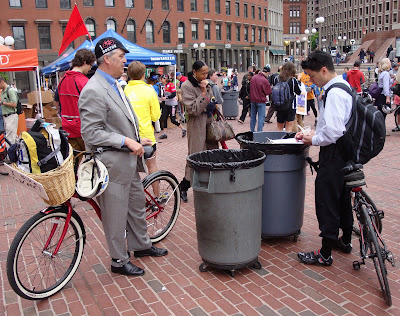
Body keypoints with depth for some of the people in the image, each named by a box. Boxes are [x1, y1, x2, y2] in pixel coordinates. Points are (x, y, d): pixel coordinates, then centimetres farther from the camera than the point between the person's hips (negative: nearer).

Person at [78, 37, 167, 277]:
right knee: (116, 213, 5)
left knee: (137, 204, 22)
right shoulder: (94, 91, -19)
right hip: (113, 163, -10)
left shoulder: (115, 85, 12)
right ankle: (119, 261, 22)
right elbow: (91, 133, -22)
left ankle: (141, 245, 41)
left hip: (129, 160, 10)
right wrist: (126, 141, -23)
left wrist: (136, 140, 12)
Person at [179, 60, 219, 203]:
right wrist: (203, 92, -20)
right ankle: (183, 187, 11)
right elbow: (194, 109, -18)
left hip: (209, 123, 7)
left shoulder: (206, 84, 13)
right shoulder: (187, 86, -10)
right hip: (197, 126, -7)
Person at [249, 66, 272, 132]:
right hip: (261, 101, -7)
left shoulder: (253, 78, 2)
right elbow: (268, 92, -11)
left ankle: (252, 131, 24)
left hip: (253, 100, 7)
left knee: (253, 116, 16)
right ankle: (259, 132, -1)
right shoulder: (265, 80, -19)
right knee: (261, 117, 0)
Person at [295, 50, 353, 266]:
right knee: (342, 197, 22)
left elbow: (334, 131, -27)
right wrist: (313, 133, 10)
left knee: (326, 202, -2)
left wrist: (314, 140, -11)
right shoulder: (343, 86, 12)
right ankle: (345, 240, 39)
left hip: (333, 155, -11)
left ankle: (325, 254, 8)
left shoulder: (334, 93, -20)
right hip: (344, 152, 11)